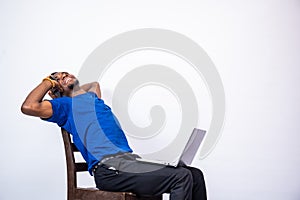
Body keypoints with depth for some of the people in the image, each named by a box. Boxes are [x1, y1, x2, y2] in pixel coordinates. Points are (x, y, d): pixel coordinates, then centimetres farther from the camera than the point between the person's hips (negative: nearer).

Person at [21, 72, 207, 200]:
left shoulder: (92, 97, 31)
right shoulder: (66, 106, 10)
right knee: (181, 177, -22)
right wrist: (48, 82, 9)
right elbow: (29, 107, -7)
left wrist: (73, 92, 38)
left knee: (194, 174, -3)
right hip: (110, 168, -8)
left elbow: (95, 83, 56)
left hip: (129, 160, 8)